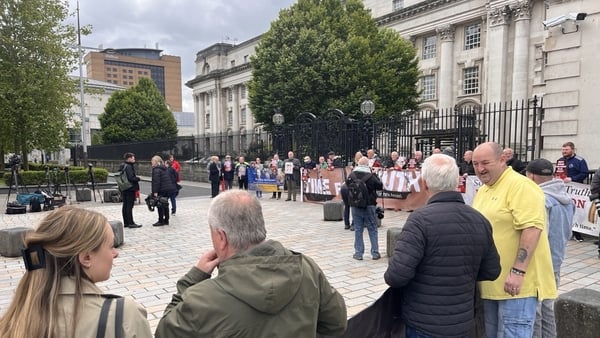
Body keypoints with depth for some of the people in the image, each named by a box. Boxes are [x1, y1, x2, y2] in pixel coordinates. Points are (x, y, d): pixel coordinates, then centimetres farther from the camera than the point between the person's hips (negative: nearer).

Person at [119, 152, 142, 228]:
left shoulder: (122, 166, 13)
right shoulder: (129, 167, -17)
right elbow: (131, 178, -24)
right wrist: (138, 178, -7)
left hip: (124, 189, 10)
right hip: (130, 189, -10)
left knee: (125, 205, 13)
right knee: (129, 206, -5)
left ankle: (126, 222, 20)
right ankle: (131, 223, -1)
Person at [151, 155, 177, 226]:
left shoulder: (156, 169, -11)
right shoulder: (165, 169, 16)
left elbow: (156, 181, -18)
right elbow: (169, 179, 19)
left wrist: (155, 192, -19)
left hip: (162, 190, -9)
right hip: (168, 189, 9)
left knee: (160, 205, 0)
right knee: (165, 204, 16)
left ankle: (161, 221, 3)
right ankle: (166, 220, 21)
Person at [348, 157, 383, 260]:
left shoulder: (351, 175, -4)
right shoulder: (371, 176, -14)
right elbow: (380, 186, 0)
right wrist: (376, 176, 10)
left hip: (355, 206, 2)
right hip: (369, 206, -2)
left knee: (358, 230, 8)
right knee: (372, 229, 9)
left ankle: (358, 253, 10)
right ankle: (375, 253, 12)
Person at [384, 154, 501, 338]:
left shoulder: (421, 219, -22)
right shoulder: (480, 220, -5)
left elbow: (397, 275, -26)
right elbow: (491, 271, 5)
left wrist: (391, 276, -4)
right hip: (463, 322, 5)